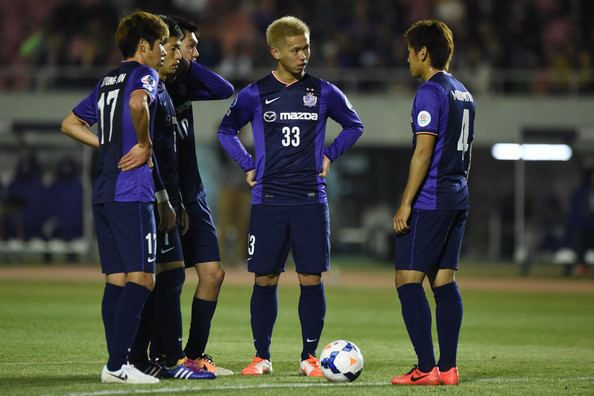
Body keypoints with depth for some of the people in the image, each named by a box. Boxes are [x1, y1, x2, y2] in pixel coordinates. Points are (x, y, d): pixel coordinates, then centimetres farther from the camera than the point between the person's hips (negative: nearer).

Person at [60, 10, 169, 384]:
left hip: (104, 192, 9)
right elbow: (137, 103, -29)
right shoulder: (144, 75, -5)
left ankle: (117, 363, 9)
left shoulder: (107, 80, 19)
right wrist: (145, 146, -15)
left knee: (117, 280, 9)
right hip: (132, 191, -9)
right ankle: (118, 366, -13)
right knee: (141, 279, -8)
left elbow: (70, 123, 26)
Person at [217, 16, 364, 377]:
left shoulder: (323, 92, 4)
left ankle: (310, 357, 8)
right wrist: (248, 166, 7)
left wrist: (329, 155, 8)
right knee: (265, 280, 1)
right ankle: (262, 356, 10)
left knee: (312, 279, -2)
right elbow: (227, 131, 16)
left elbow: (354, 126, 18)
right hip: (268, 200, 0)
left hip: (311, 201, 0)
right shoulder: (255, 94, 1)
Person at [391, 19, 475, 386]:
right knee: (445, 280, 9)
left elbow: (423, 152, -17)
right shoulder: (464, 93, 15)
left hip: (430, 201, -9)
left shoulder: (430, 92, -13)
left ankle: (426, 369, -11)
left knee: (408, 280, -6)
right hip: (458, 198, 9)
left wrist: (405, 204, -16)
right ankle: (448, 367, 6)